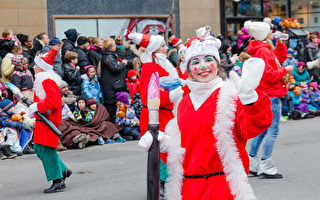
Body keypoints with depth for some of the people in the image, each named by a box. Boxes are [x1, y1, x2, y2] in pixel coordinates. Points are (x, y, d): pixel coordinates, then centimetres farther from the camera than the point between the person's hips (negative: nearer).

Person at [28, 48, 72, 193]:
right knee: (39, 148, 14)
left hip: (49, 119, -11)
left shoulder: (47, 80, -17)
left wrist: (36, 107, -24)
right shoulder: (42, 78, 15)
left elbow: (53, 100, -28)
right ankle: (63, 170, 20)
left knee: (47, 149, -10)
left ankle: (58, 181, -7)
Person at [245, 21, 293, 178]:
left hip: (266, 95, 11)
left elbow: (281, 57, 30)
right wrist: (285, 70, -10)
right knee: (273, 130, -7)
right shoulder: (264, 51, -16)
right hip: (271, 95, -11)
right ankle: (266, 167, -6)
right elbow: (269, 75, -22)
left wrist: (280, 43, 16)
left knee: (262, 129, 15)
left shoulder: (265, 49, 16)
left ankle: (252, 164, 20)